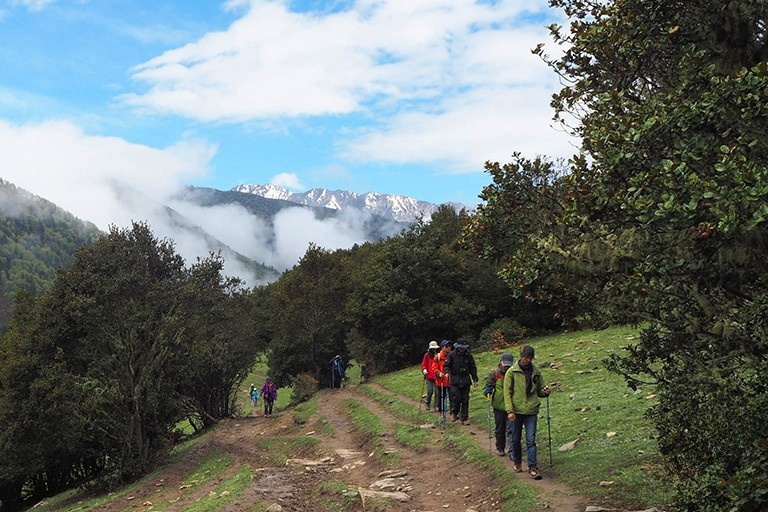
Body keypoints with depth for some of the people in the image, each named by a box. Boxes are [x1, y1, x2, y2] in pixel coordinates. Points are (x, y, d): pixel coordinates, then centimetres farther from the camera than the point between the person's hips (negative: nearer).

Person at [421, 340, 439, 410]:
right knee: (430, 391, -2)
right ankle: (427, 404, 18)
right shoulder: (427, 355, 4)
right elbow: (424, 364, 7)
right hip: (429, 376, -1)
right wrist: (424, 370, -11)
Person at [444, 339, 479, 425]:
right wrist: (447, 372, -17)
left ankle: (464, 418, 9)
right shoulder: (452, 355, 0)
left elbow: (473, 368, 16)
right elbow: (447, 365, 3)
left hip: (466, 380, 3)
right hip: (455, 380, -3)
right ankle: (454, 413, 14)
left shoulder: (468, 356, 8)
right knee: (456, 398, -12)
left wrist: (475, 379, 12)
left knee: (465, 400, 3)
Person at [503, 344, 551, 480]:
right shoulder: (512, 372, -2)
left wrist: (545, 392, -8)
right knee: (515, 439, 10)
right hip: (516, 411, -1)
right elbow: (507, 392, -5)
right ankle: (517, 462, 29)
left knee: (531, 440, -3)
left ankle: (533, 467, -2)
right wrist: (509, 410, -13)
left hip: (531, 411, 1)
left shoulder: (536, 372, 7)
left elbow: (539, 391, 16)